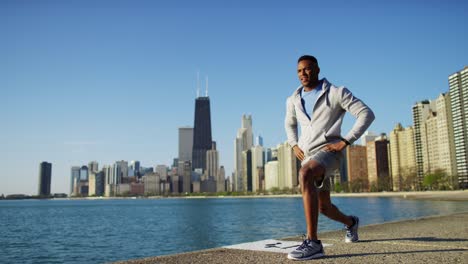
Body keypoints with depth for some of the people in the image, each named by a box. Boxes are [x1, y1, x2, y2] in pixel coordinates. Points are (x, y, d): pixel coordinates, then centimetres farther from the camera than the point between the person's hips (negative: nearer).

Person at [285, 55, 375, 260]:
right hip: (307, 158, 7)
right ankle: (350, 222, 52)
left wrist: (345, 141, -14)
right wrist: (294, 146, 14)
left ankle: (313, 242, -37)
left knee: (305, 176, -39)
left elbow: (367, 114, -6)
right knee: (324, 207, 16)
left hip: (329, 152, -7)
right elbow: (290, 124, 32)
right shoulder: (293, 100, 13)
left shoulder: (336, 93, -1)